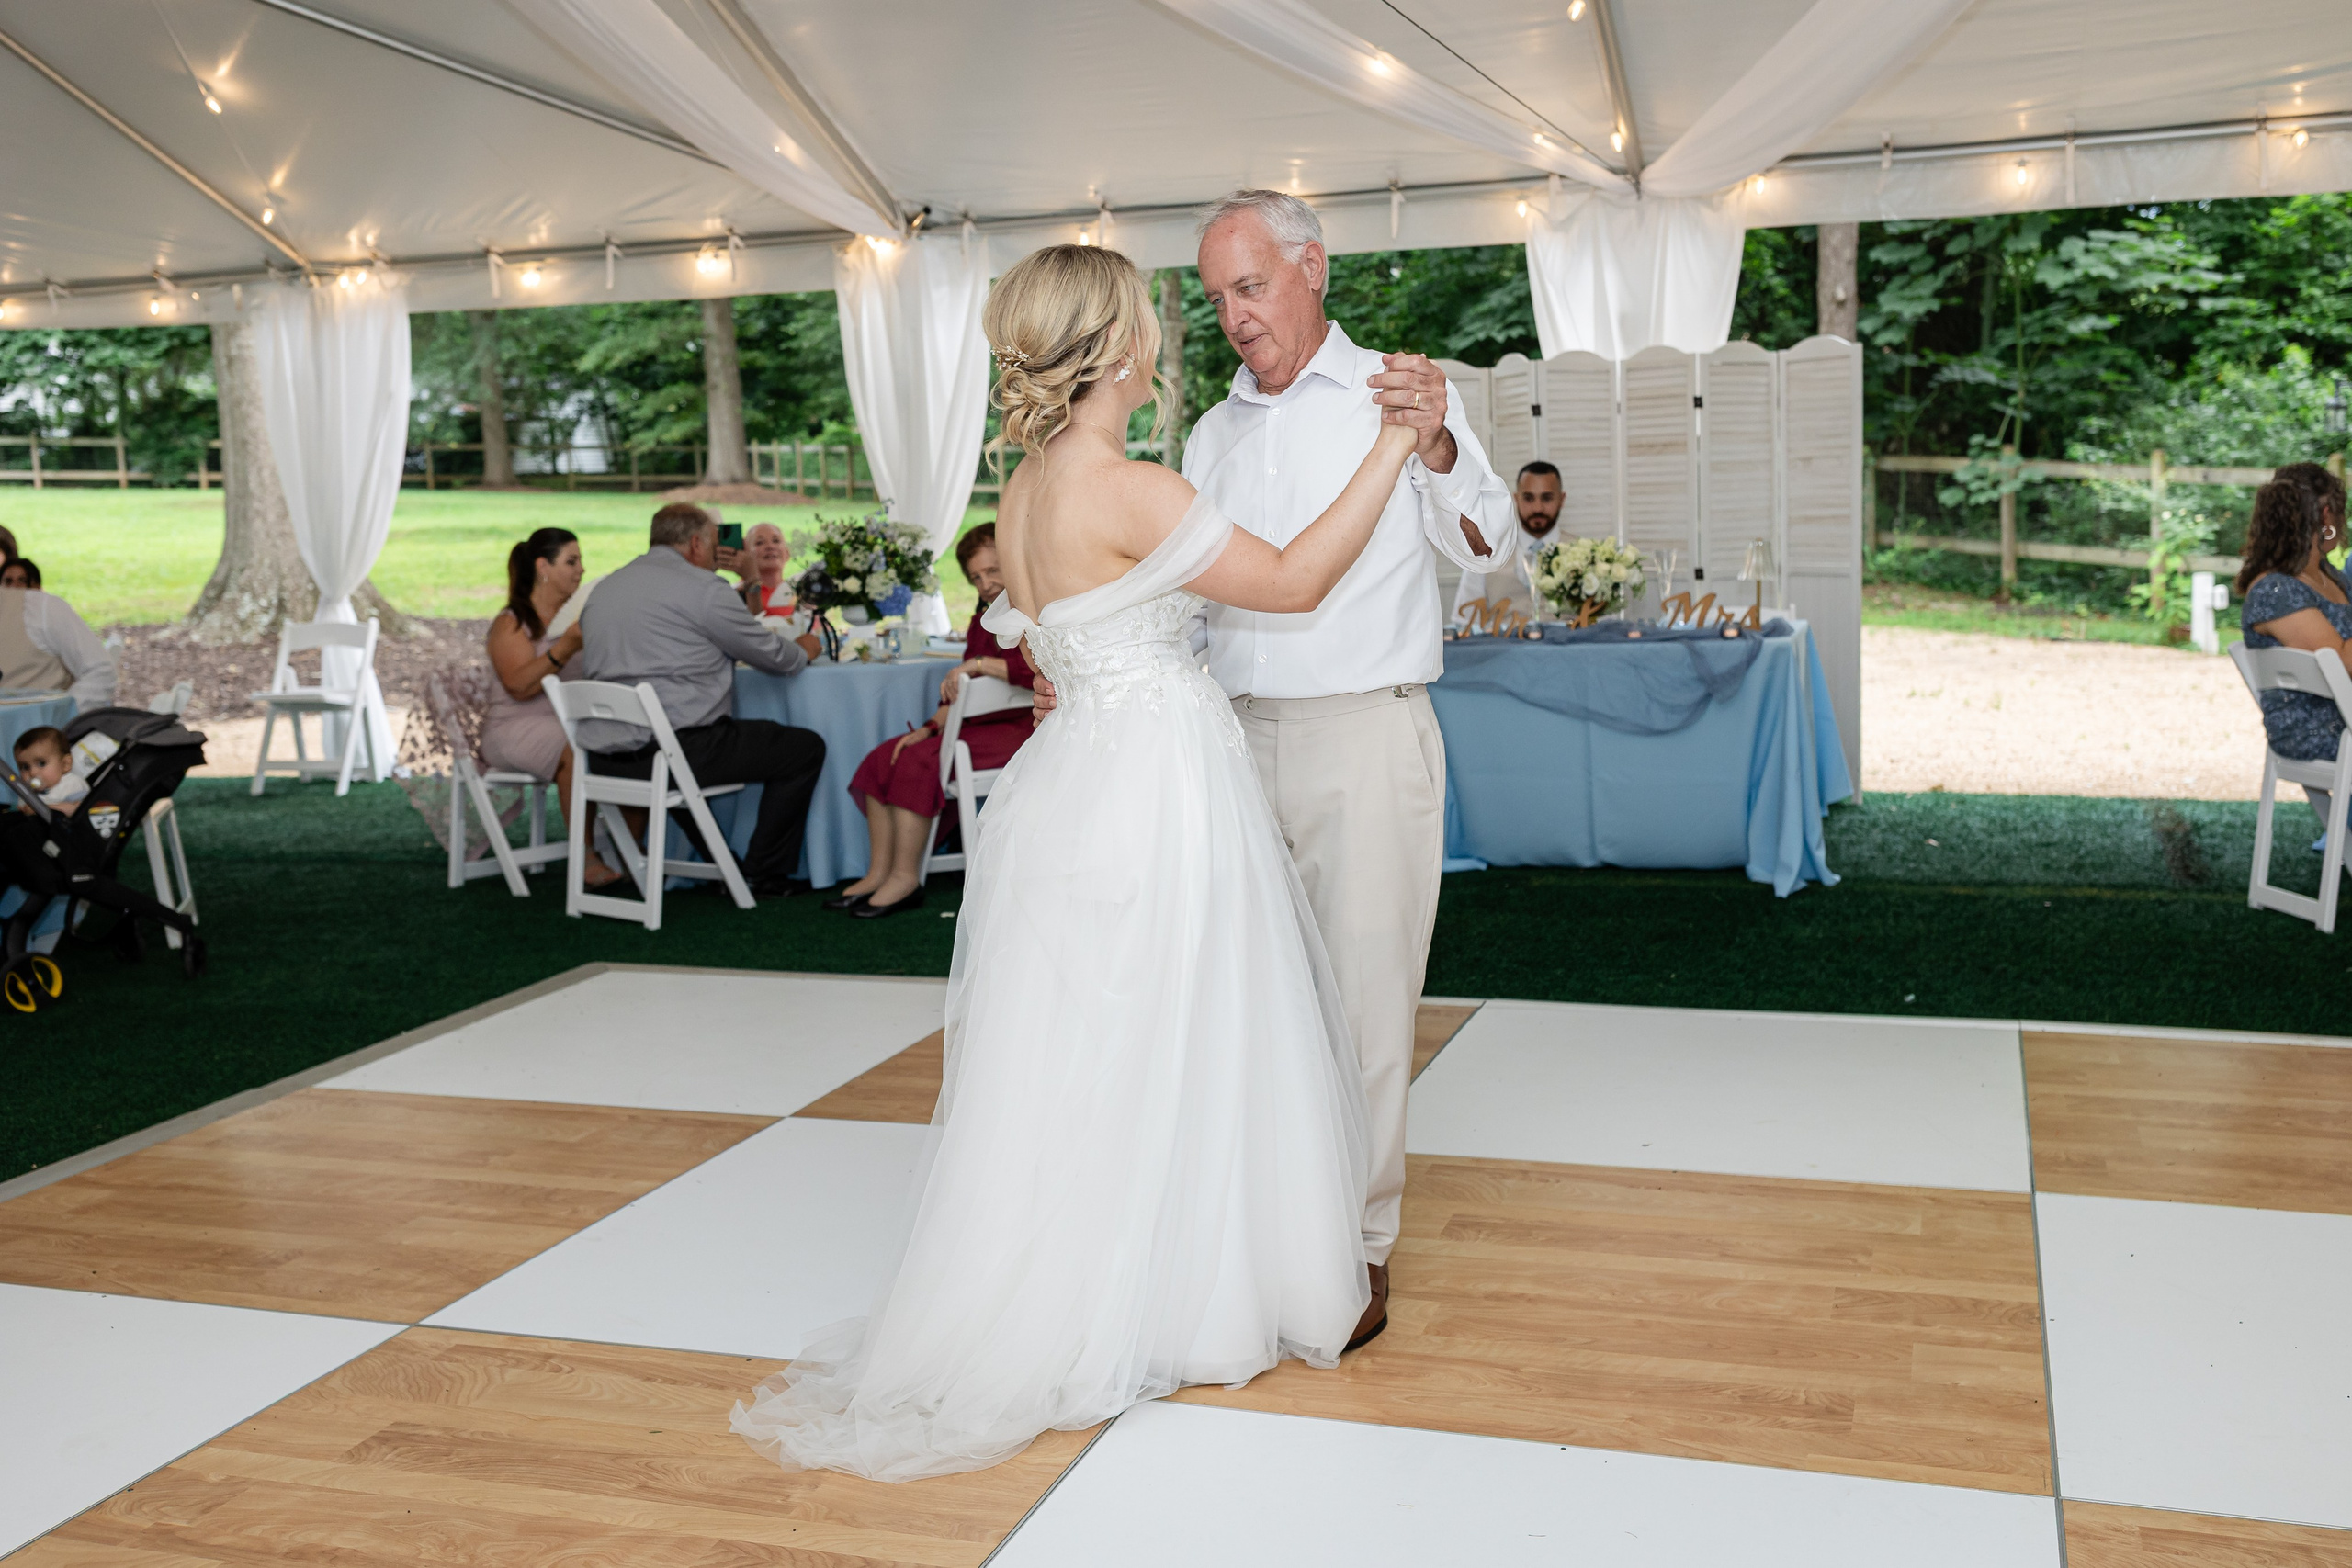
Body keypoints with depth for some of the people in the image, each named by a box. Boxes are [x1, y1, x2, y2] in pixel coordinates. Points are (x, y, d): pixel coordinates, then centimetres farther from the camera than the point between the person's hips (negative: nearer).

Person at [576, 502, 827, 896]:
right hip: (671, 752, -9)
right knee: (806, 747, 6)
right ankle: (762, 874, 11)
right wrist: (803, 650, 24)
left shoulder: (604, 588, 17)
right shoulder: (701, 587, -6)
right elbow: (773, 656, 0)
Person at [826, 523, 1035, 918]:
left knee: (919, 760, -23)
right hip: (981, 726, 9)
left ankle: (905, 878, -15)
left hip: (1020, 730, -9)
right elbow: (961, 687, 18)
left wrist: (980, 663, -25)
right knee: (884, 757, -4)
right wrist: (932, 726, 3)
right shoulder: (984, 618, 18)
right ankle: (878, 874, -5)